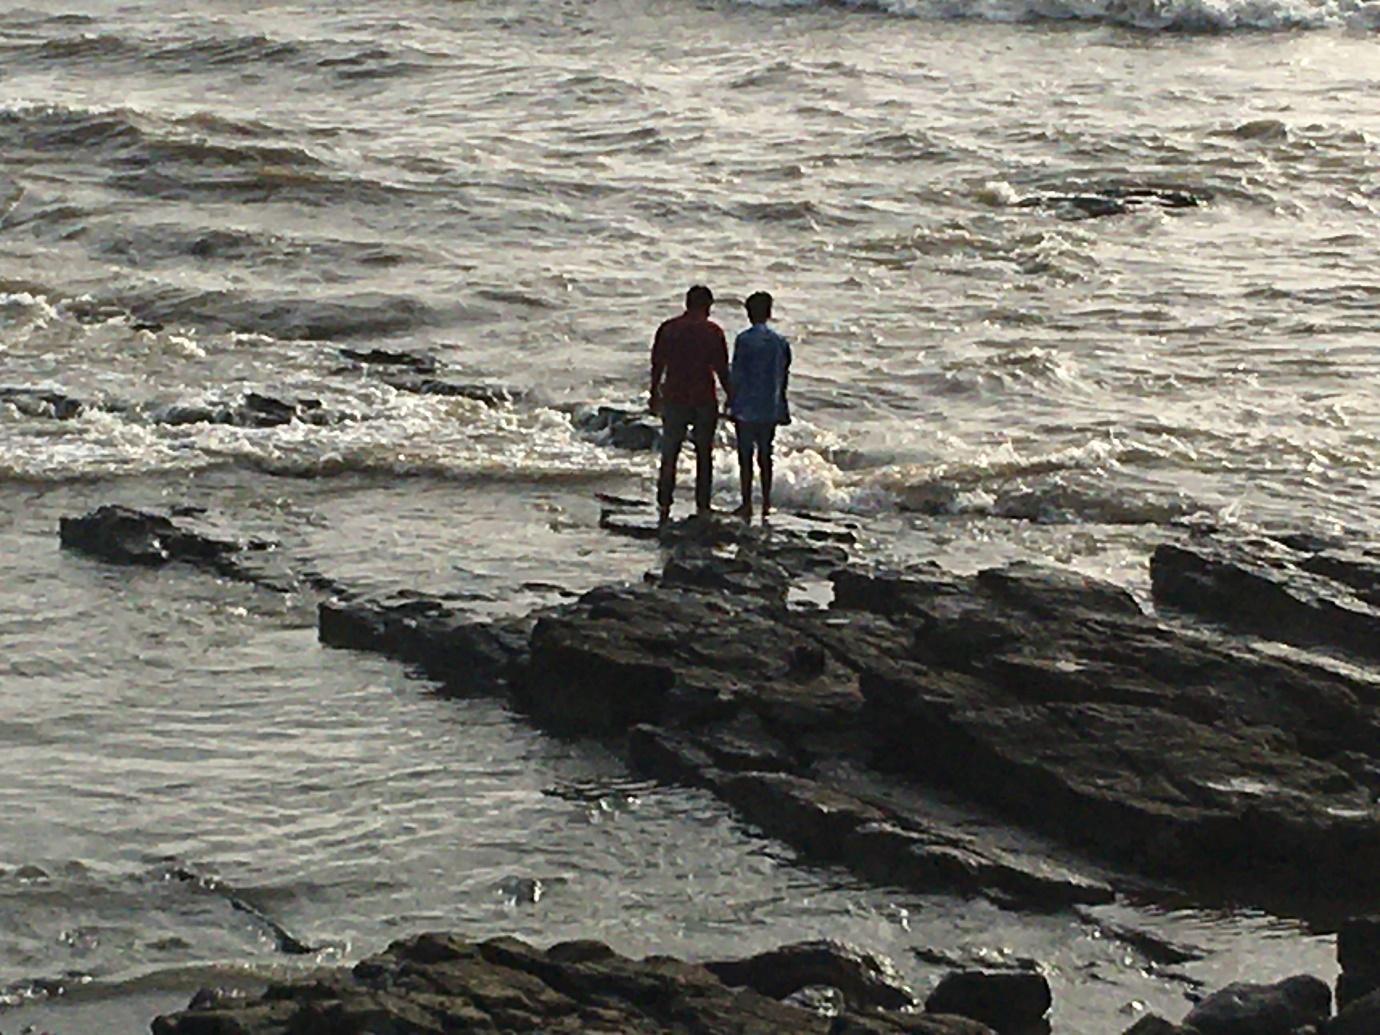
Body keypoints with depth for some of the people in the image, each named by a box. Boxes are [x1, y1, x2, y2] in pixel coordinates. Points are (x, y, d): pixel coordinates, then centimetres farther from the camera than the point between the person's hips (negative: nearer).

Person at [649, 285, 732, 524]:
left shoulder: (667, 329, 0)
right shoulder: (713, 332, -7)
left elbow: (657, 365, 4)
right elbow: (721, 369, -6)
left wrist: (654, 395, 15)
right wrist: (730, 396, 7)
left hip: (674, 399, 2)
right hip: (704, 400, -2)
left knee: (669, 455, 8)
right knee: (704, 456, 8)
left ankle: (664, 507, 4)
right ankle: (702, 508, 8)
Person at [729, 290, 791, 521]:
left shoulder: (744, 340, -11)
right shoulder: (780, 342, 4)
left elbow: (737, 375, -11)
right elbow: (784, 376, 9)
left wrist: (732, 404, -3)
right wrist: (782, 410, 18)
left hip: (747, 408, -4)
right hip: (771, 408, 4)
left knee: (745, 455, 2)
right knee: (765, 455, 12)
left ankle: (747, 505, 2)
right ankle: (766, 503, 13)